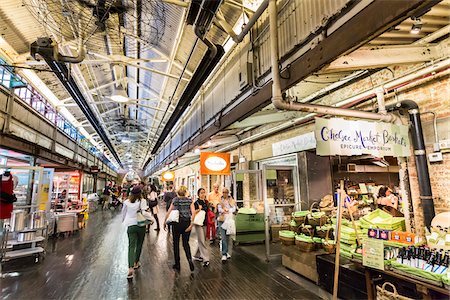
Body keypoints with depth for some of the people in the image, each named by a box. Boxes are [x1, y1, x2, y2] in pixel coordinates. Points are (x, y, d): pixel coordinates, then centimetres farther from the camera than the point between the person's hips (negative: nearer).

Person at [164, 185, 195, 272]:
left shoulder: (175, 200, -1)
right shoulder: (189, 201, 0)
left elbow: (169, 212, -4)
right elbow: (193, 212, -11)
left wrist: (165, 222, 4)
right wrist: (191, 224, -12)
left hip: (177, 223, -1)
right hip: (187, 223, 1)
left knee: (176, 243, 14)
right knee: (186, 243, 15)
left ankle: (177, 264, 21)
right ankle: (189, 259, -8)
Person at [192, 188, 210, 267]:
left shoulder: (206, 202, 7)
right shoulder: (196, 203, -11)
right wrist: (199, 209, -28)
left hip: (205, 223, 7)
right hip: (198, 223, -7)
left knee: (201, 240, 14)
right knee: (201, 241, -5)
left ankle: (196, 256, 30)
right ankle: (205, 259, -3)